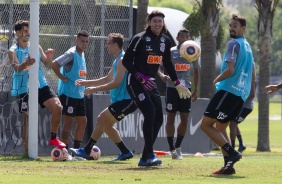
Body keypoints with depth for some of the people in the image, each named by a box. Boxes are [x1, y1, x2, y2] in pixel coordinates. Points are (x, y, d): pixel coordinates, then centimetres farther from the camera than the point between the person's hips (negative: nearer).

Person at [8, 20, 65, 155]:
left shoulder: (36, 47, 8)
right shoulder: (13, 51, -5)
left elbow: (48, 65, 10)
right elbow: (17, 68, -22)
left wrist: (49, 58, -13)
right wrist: (26, 63, -45)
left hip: (40, 85, 4)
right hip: (24, 88, -4)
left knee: (57, 107, -12)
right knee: (27, 119, -3)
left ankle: (53, 138, 4)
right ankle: (27, 150, 4)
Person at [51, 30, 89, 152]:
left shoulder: (82, 54, 12)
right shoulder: (71, 54, -14)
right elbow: (54, 64, -24)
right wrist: (63, 78, -19)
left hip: (79, 95, 9)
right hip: (68, 94, -9)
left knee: (82, 121, 8)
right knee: (68, 122, -6)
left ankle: (76, 150, 15)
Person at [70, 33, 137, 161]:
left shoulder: (122, 60, -15)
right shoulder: (117, 60, 18)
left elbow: (116, 83, -22)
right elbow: (107, 79, 28)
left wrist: (94, 89, -19)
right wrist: (86, 83, 23)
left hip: (126, 101, -10)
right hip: (122, 100, 10)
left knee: (102, 119, -13)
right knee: (106, 125, 12)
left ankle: (86, 151, -10)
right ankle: (125, 152, 15)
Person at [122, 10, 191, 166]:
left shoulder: (165, 41, 6)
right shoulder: (140, 39, -14)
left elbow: (167, 63, 20)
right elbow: (126, 61, -14)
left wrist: (177, 84, 21)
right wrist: (141, 78, -23)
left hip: (151, 83, 7)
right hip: (135, 83, -7)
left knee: (158, 118, 1)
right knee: (150, 114, -22)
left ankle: (145, 158, 10)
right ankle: (149, 155, -19)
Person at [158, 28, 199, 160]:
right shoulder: (170, 52, -1)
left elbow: (196, 71, 17)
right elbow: (160, 67, -2)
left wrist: (195, 90, 12)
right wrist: (162, 75, -25)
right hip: (172, 88, -3)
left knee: (185, 119, -1)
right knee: (171, 118, -3)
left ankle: (178, 147, 13)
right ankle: (172, 149, 2)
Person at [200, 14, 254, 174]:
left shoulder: (234, 44, -10)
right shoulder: (248, 46, 20)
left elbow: (230, 70, -19)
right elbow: (252, 74, 27)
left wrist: (217, 80, -2)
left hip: (228, 90, -9)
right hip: (242, 94, 9)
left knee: (206, 124, -7)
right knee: (220, 127, 14)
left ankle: (231, 152, -19)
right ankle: (229, 165, 1)